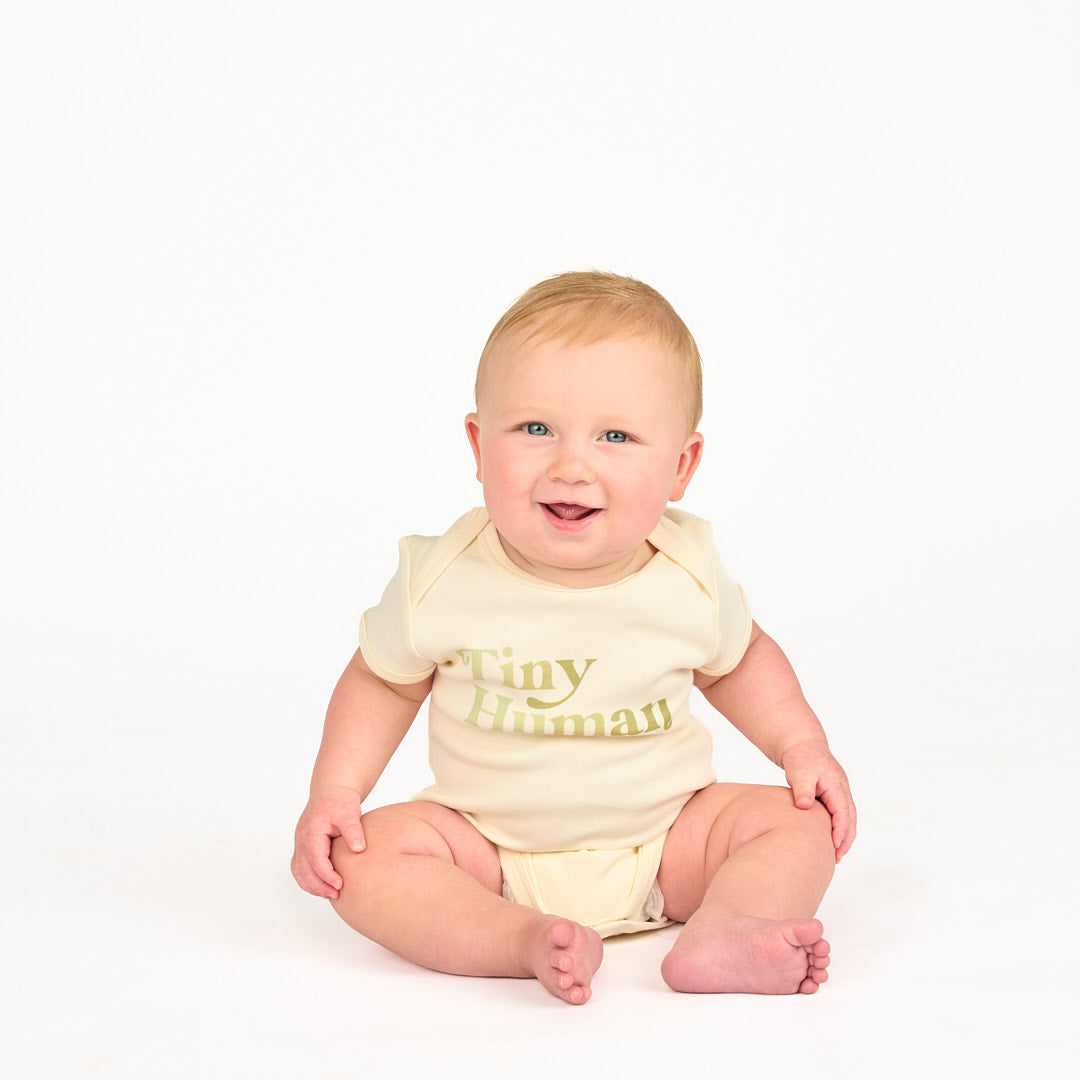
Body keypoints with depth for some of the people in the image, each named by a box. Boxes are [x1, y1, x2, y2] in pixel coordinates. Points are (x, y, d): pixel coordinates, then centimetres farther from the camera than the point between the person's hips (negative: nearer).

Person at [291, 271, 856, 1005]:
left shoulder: (688, 579, -13)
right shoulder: (443, 582, -18)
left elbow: (736, 662, 9)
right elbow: (383, 681, 0)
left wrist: (804, 746, -3)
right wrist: (332, 796, -10)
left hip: (663, 846, 1)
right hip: (487, 848, -1)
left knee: (803, 822, -14)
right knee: (364, 856, -24)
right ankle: (527, 941, -36)